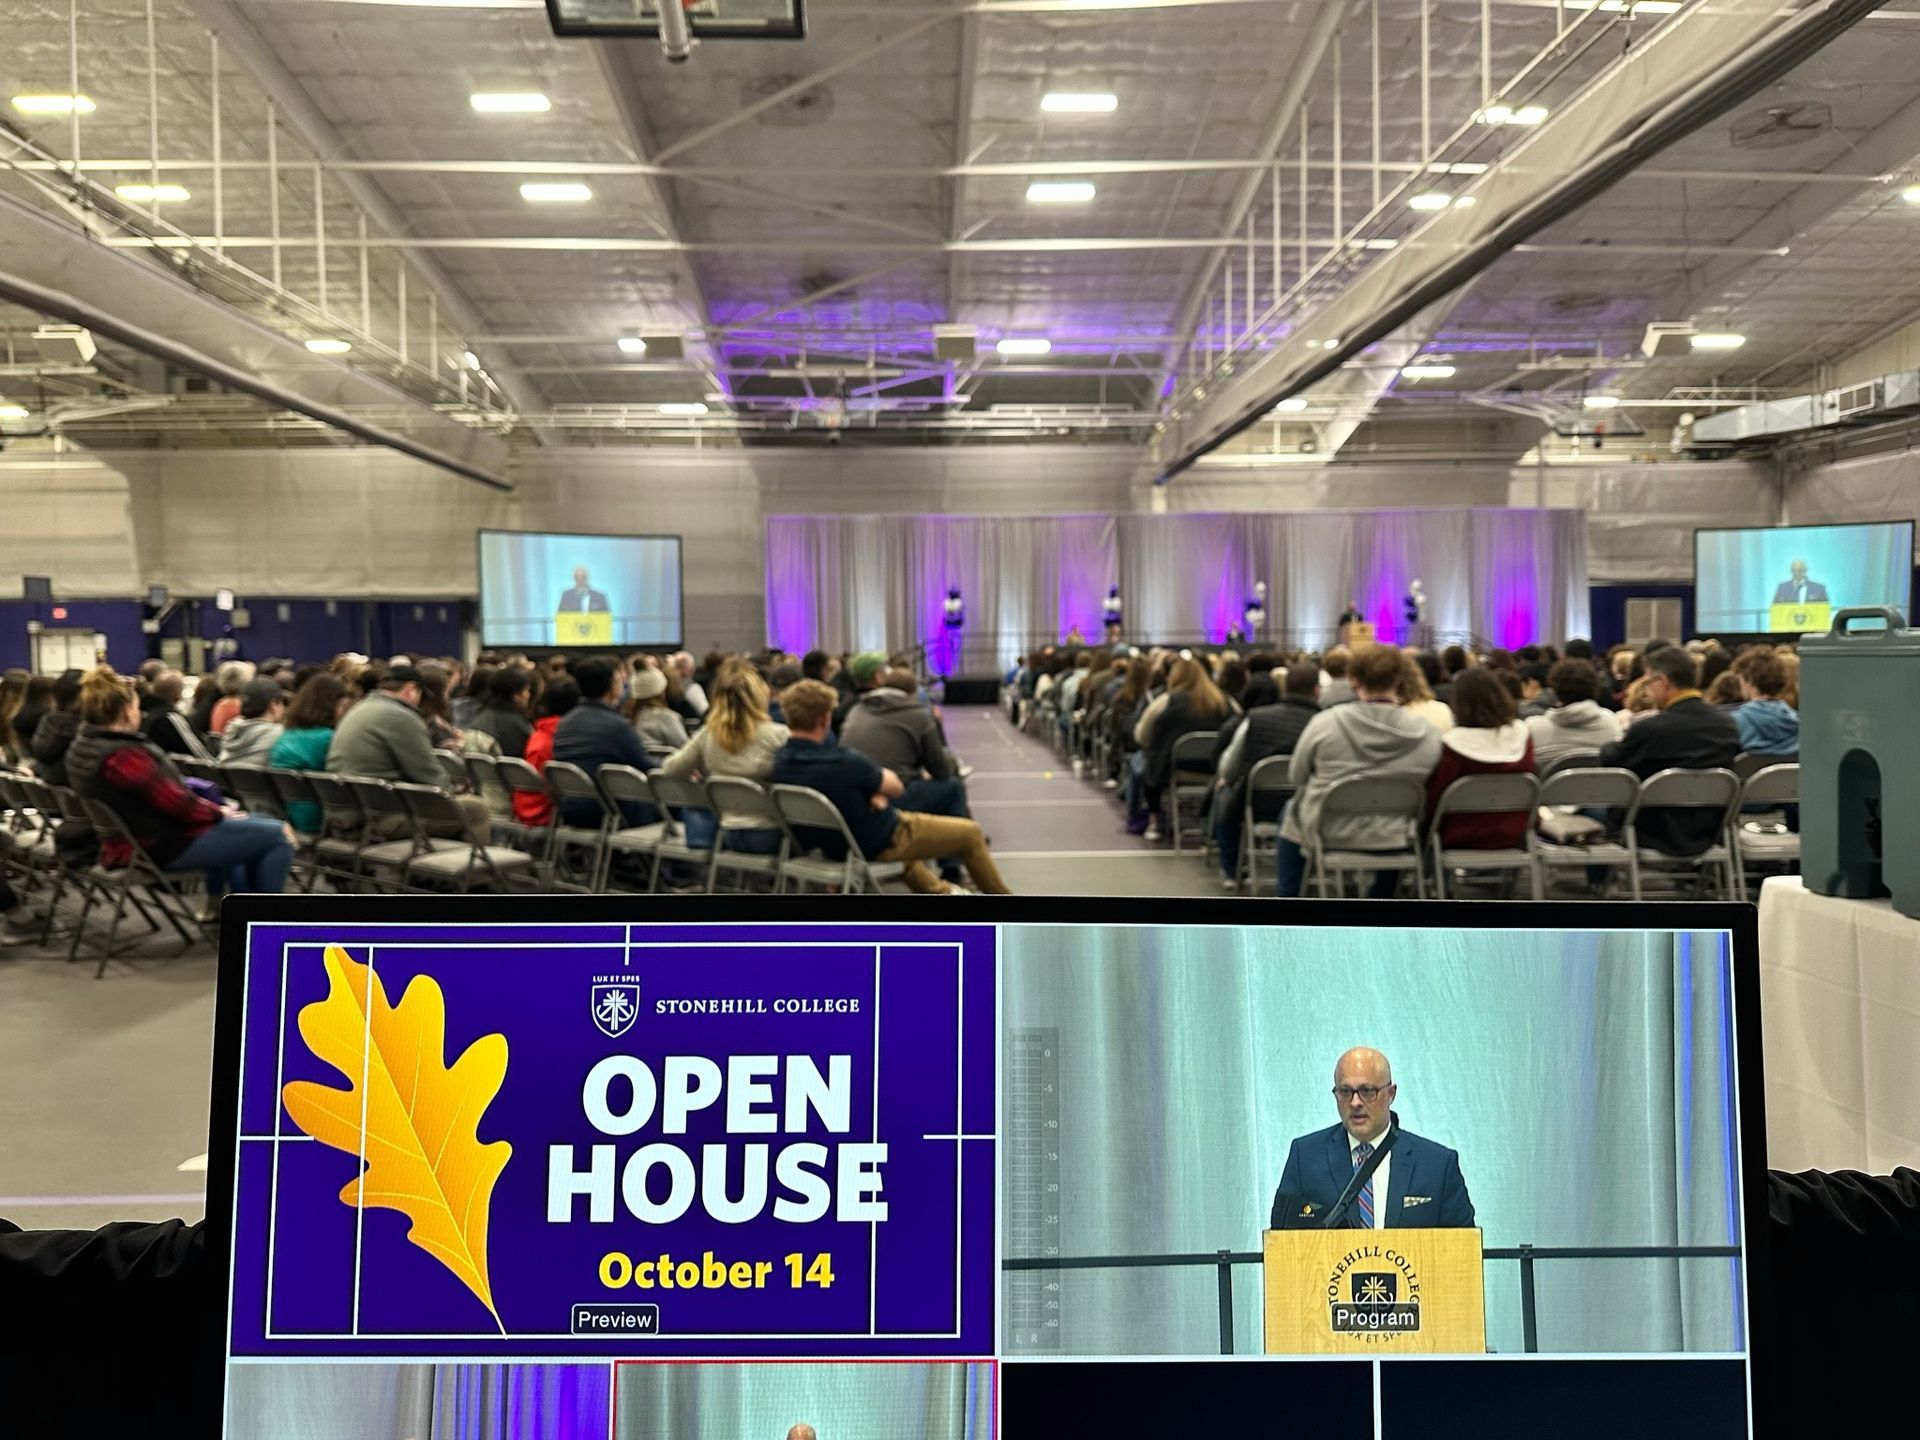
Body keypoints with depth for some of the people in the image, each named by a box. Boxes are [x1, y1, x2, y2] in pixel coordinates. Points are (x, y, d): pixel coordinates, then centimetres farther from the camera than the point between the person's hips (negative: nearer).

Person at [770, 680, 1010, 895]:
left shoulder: (779, 763, -14)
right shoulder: (843, 761, -36)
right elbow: (895, 786, -17)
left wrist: (872, 790, -9)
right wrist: (877, 786, 1)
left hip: (831, 847, 8)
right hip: (880, 845, -8)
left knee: (904, 818, 39)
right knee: (970, 833, 12)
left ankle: (940, 891, 51)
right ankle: (1001, 896, 35)